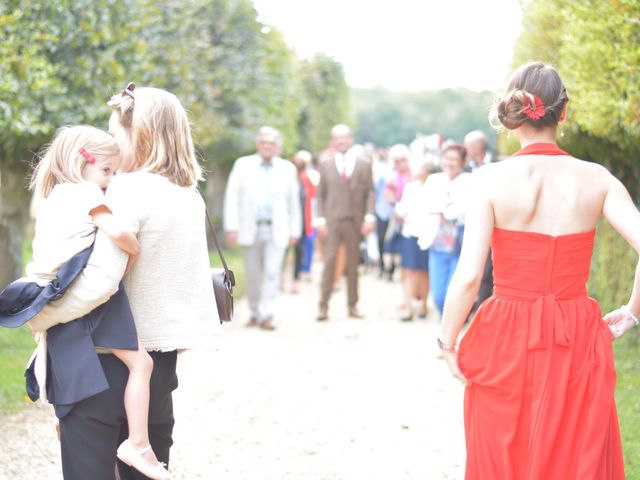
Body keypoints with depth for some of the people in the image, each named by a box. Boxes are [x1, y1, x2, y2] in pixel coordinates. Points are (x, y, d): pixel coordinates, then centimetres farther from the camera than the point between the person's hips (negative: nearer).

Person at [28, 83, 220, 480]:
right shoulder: (190, 195, 9)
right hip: (161, 358, 8)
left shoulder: (129, 189, -14)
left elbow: (100, 279, -23)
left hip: (109, 359, -7)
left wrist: (43, 317, -11)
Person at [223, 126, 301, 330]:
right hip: (250, 229, 0)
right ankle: (255, 313, 21)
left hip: (276, 231, 0)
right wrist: (231, 227, -8)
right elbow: (232, 197, 1)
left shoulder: (287, 169, 7)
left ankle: (266, 315, -7)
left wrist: (295, 230, 9)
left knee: (272, 272, -11)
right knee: (253, 274, 6)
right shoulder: (242, 165, 5)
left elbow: (294, 202, 11)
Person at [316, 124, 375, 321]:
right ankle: (323, 306, -4)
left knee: (353, 264, 7)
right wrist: (320, 219, -3)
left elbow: (370, 193, 5)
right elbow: (320, 195, 6)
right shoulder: (325, 165, 8)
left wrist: (369, 217, -6)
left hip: (355, 221, 1)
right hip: (332, 221, -1)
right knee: (329, 261, -8)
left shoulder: (364, 164, 9)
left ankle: (352, 306, 14)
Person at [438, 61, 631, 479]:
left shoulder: (492, 178, -9)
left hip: (506, 340, -1)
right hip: (578, 343, 1)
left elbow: (468, 276, -15)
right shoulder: (596, 178, -3)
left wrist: (448, 342, -2)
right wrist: (630, 314, 4)